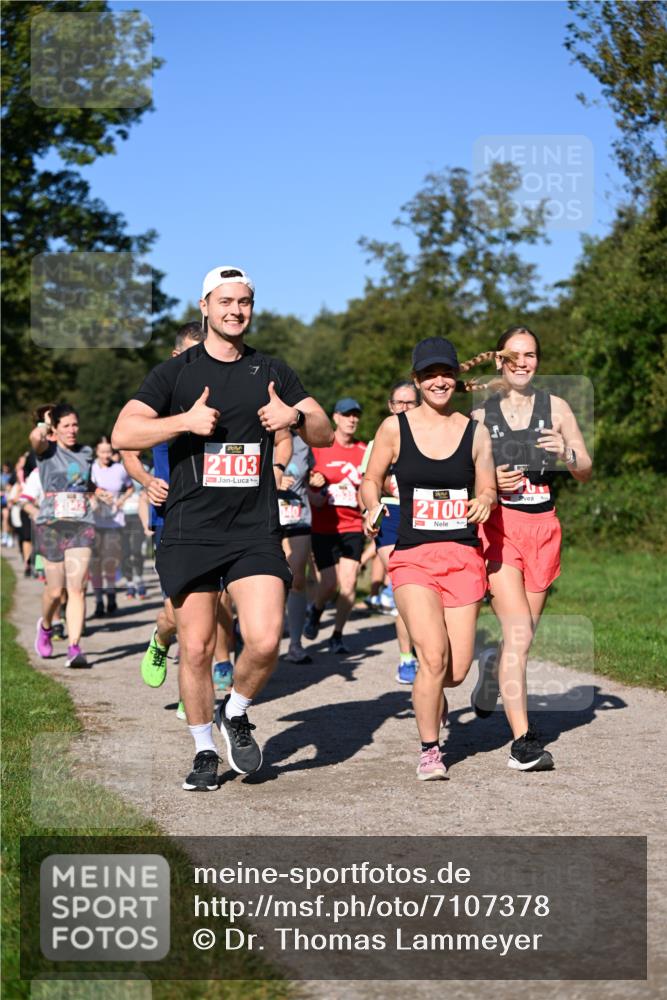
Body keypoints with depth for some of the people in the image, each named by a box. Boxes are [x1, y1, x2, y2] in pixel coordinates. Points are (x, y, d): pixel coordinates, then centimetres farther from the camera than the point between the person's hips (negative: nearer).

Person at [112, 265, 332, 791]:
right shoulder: (176, 372, 5)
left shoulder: (272, 371, 12)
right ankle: (205, 751, 20)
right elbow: (122, 434, -4)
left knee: (265, 640, -13)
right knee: (196, 647, 2)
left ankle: (236, 713, 16)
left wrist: (295, 416, -9)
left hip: (256, 530, 1)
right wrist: (186, 421, -17)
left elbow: (325, 433, 13)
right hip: (191, 530, -1)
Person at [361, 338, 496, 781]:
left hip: (464, 556, 2)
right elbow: (371, 481, 10)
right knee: (434, 657, -18)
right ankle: (429, 750, 3)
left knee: (457, 670, 0)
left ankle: (433, 698, 38)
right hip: (413, 557, -2)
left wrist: (484, 502, -13)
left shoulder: (475, 432, 6)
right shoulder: (395, 428, 2)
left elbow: (488, 488, 10)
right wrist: (373, 507, -10)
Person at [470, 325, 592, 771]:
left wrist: (567, 453, -14)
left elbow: (586, 472, 8)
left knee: (523, 634, 9)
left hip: (543, 527, 3)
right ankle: (523, 740, -14)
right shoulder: (481, 416, 7)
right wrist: (490, 481, -9)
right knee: (519, 632, -16)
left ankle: (494, 667, 45)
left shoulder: (555, 408, 8)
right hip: (497, 527, -2)